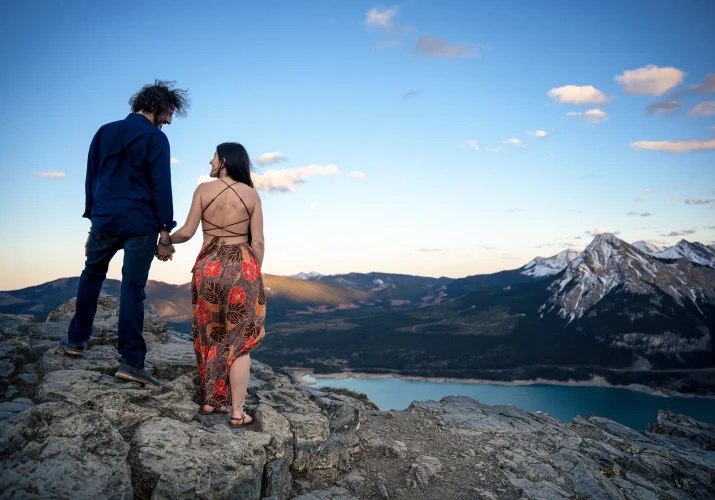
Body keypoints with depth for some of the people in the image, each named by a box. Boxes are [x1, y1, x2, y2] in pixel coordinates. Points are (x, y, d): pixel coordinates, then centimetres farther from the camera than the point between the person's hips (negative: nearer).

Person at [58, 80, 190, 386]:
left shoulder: (104, 132, 13)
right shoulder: (155, 138, -5)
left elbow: (91, 179, 15)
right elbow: (161, 188, -10)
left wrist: (94, 220, 19)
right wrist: (165, 233, -8)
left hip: (104, 220, 5)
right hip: (140, 225, -5)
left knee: (91, 276, 24)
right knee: (132, 289, -4)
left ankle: (76, 339, 31)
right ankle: (131, 361, -3)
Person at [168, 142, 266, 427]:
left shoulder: (203, 190, 0)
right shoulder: (251, 194, 2)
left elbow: (187, 232, 0)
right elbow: (258, 242, -1)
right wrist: (256, 275, 9)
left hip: (209, 266, 1)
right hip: (242, 267, -1)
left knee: (210, 336, 17)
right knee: (239, 341, 5)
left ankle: (210, 401, 25)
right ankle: (237, 412, 5)